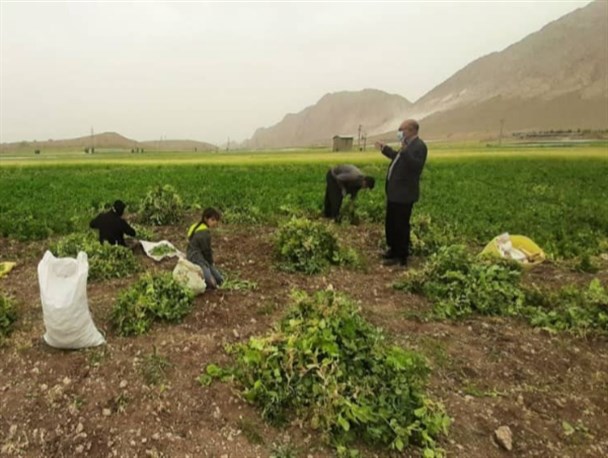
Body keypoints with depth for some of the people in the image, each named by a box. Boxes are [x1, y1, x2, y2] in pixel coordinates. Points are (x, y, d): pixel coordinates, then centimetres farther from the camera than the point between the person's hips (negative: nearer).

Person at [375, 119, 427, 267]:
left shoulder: (419, 146, -17)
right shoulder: (408, 145, 13)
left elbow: (416, 166, -30)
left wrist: (404, 151, -38)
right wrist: (385, 149, 30)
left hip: (403, 194, -10)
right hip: (395, 192, 10)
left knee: (400, 226, -1)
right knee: (391, 224, 20)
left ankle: (401, 257, 11)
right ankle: (394, 250, 35)